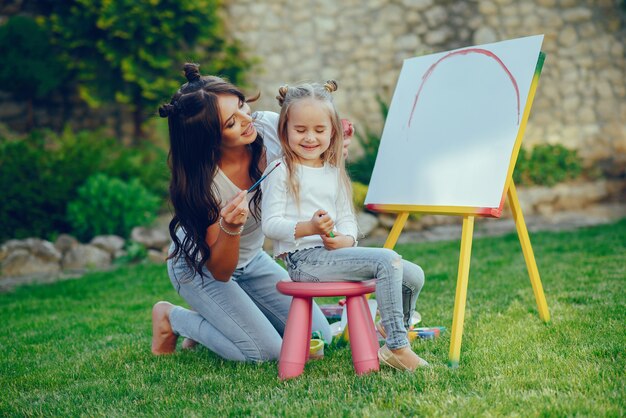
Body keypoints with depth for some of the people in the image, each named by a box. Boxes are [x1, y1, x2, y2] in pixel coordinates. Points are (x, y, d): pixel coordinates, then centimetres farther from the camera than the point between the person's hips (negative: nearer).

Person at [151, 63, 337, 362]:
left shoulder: (270, 127, -22)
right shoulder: (201, 183, -34)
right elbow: (220, 272, -24)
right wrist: (231, 228, -45)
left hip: (253, 259, 6)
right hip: (201, 267, -6)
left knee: (318, 336, 1)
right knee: (267, 351, -16)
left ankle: (215, 320, 16)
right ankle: (172, 317, 5)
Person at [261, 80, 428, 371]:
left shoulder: (334, 173, 17)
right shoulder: (281, 172, -4)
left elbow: (347, 218, 15)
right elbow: (270, 224, -11)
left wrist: (346, 238, -9)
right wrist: (308, 228, -27)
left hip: (332, 253, 8)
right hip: (303, 259, -8)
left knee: (413, 276, 2)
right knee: (387, 260, -25)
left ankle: (391, 344, 22)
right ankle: (398, 347, -18)